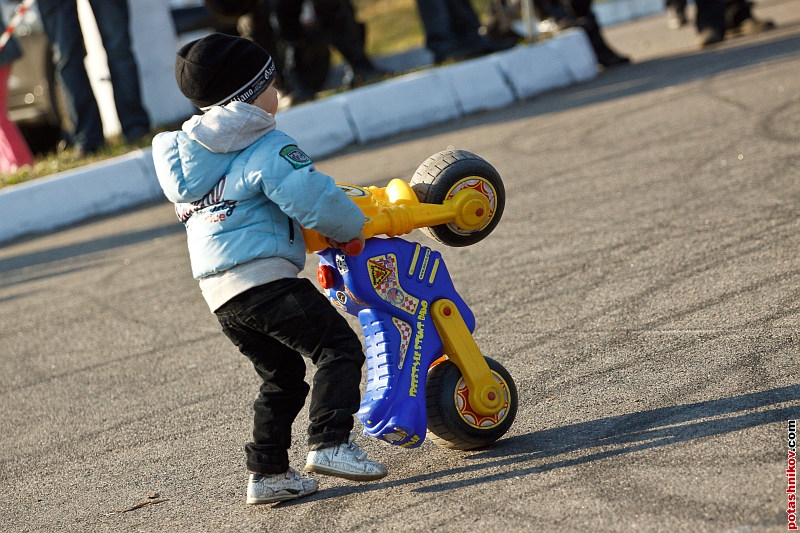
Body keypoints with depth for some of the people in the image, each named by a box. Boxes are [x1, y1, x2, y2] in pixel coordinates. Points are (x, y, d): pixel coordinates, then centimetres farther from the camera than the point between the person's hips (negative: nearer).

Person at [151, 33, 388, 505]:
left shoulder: (189, 152, 20)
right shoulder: (267, 147, -6)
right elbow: (311, 196, -19)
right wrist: (352, 227, 0)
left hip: (218, 291, 9)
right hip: (263, 276, -9)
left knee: (283, 376, 20)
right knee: (339, 347, -8)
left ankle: (268, 472, 18)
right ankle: (330, 444, -23)